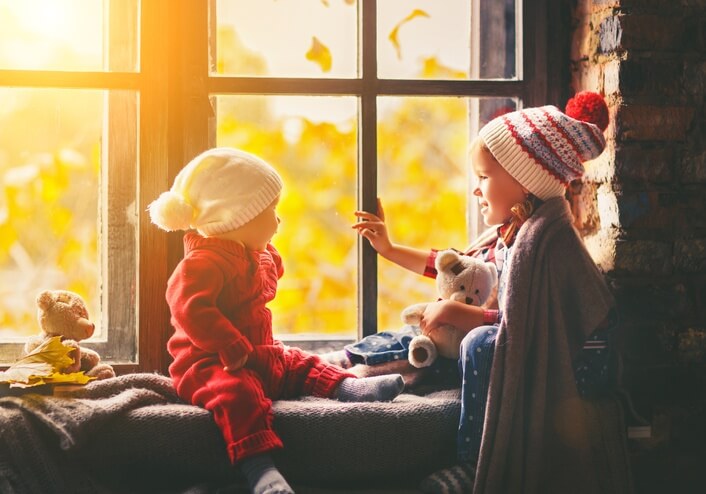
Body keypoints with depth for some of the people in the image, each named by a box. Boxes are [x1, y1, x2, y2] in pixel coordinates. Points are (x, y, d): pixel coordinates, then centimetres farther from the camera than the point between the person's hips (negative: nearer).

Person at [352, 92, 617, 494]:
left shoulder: (544, 237, -24)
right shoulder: (513, 230, 6)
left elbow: (519, 324, -27)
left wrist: (453, 311, -20)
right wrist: (389, 249, 18)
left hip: (577, 364, -10)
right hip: (542, 346, 10)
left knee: (481, 343, -28)